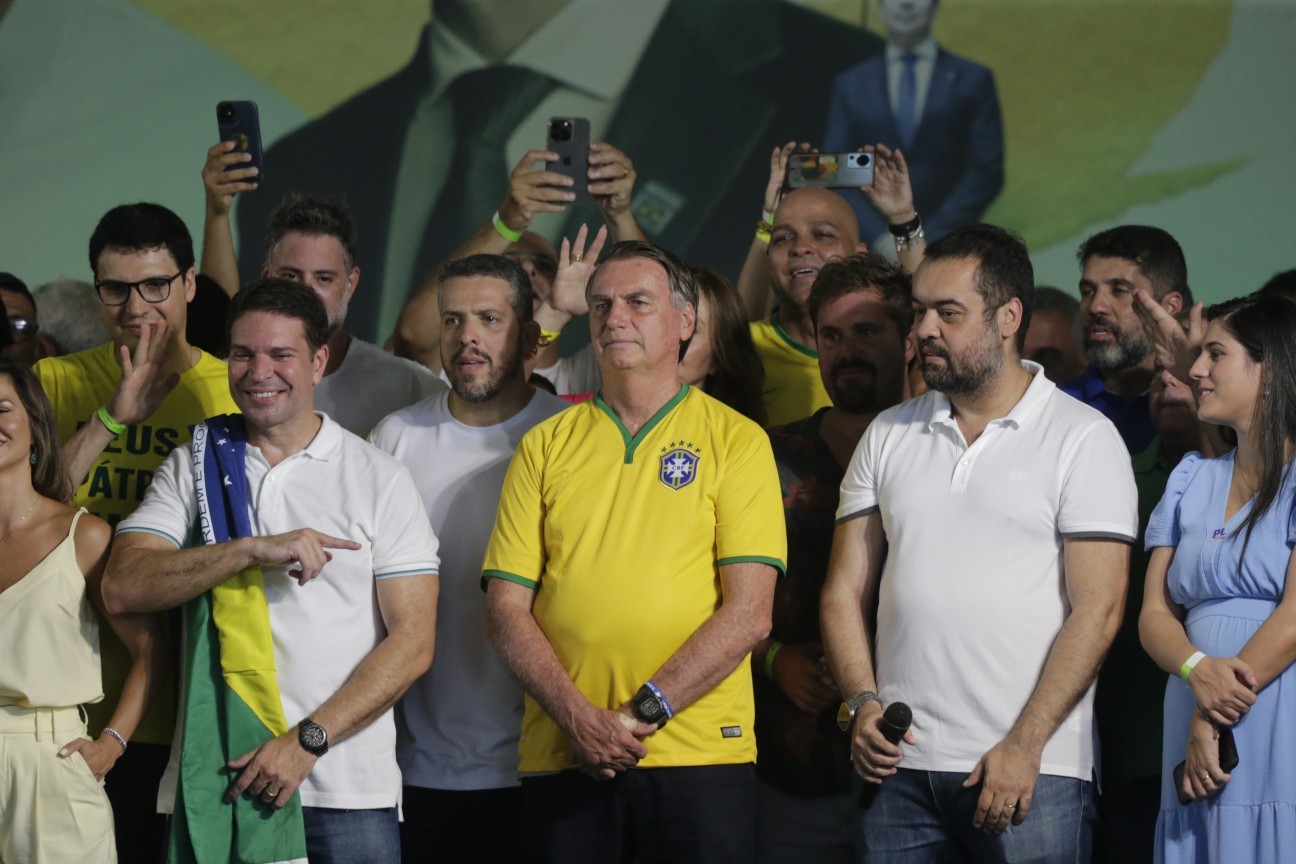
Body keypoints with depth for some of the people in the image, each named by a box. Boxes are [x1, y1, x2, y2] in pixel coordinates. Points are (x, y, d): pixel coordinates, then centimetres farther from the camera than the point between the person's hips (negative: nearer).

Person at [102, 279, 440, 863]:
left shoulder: (379, 480, 4)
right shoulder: (193, 467, 9)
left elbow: (413, 641, -2)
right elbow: (122, 588, -5)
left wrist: (307, 740, -11)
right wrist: (251, 550, -17)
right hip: (218, 781, 1)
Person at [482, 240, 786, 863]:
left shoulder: (735, 440, 4)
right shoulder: (545, 447, 11)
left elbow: (748, 614, -4)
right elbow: (505, 611, 5)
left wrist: (644, 712, -13)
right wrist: (577, 718, -10)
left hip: (700, 757, -2)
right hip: (562, 761, 2)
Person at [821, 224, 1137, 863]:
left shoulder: (1083, 438, 0)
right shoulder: (888, 436, 14)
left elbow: (1096, 609, -6)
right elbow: (846, 591, 13)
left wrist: (1024, 746, -13)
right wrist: (862, 703, -4)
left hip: (1031, 769, -4)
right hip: (901, 766, 4)